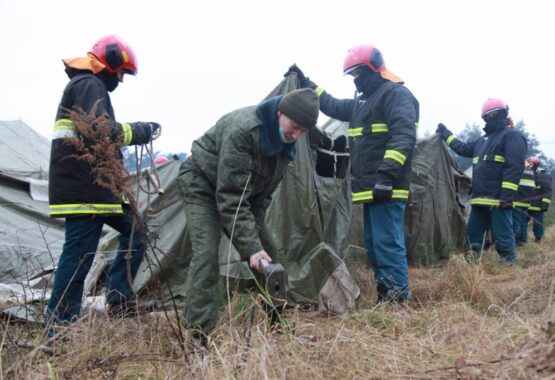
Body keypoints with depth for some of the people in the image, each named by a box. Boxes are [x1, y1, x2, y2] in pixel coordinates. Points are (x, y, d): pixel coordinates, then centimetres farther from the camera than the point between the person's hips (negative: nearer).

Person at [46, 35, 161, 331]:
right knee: (79, 254, -9)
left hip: (95, 187, 11)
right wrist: (141, 131, -11)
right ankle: (59, 326, -2)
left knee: (134, 230, 13)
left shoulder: (86, 85, 24)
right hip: (83, 188, -11)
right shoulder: (88, 85, -9)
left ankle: (119, 301, 15)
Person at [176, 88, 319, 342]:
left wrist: (255, 231, -5)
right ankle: (200, 337, -19)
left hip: (245, 193, 8)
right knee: (207, 253, -23)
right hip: (203, 186, -7)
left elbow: (264, 191, 1)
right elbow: (231, 197, -36)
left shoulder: (284, 140, -10)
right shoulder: (242, 129, -36)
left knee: (267, 252, 4)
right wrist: (250, 246, -37)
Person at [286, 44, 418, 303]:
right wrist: (305, 83, 36)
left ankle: (397, 299, -8)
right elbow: (332, 106, 36)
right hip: (370, 189, 10)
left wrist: (387, 175, -29)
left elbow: (404, 137, -21)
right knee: (373, 244, 13)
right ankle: (383, 297, 21)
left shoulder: (396, 94, -8)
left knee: (388, 243, -12)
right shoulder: (362, 102, 22)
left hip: (386, 189, -10)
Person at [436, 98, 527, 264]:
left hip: (499, 200, -9)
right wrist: (445, 133, 35)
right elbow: (463, 149, 36)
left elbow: (514, 167, -14)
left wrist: (508, 195, -23)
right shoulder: (484, 140, 24)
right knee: (473, 235, 12)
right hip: (480, 199, 9)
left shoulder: (512, 136, -4)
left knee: (502, 237, -7)